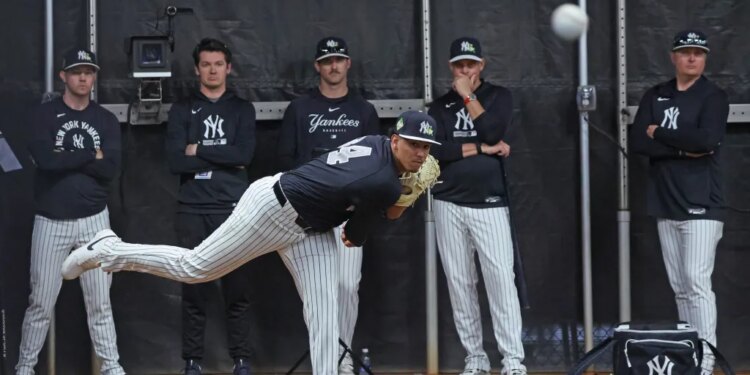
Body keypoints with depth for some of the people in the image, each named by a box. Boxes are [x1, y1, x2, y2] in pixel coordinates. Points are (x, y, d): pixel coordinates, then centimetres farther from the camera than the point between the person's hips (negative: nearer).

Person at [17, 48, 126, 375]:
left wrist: (65, 158, -12)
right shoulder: (43, 115, -2)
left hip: (94, 220, 2)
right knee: (41, 302, 3)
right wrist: (91, 156, -11)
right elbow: (44, 159, -19)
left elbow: (110, 170, -7)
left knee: (99, 301, 4)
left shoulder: (106, 120, 6)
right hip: (51, 221, -2)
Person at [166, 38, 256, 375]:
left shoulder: (242, 109, 10)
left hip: (233, 208, 0)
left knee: (237, 288, 1)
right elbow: (175, 162, -5)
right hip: (193, 211, 0)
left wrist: (199, 151, -6)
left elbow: (245, 153, -8)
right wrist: (223, 158, -8)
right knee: (194, 289, 3)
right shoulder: (182, 110, 8)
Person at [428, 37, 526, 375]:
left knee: (501, 279, -12)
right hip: (449, 205, 3)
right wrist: (481, 148, -11)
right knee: (459, 282, 3)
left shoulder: (498, 96, 7)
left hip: (490, 203, -2)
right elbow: (433, 150, -6)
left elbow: (492, 130, -12)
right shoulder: (440, 106, 10)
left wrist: (468, 96, -6)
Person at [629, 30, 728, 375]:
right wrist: (684, 148, -12)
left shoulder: (713, 97, -2)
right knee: (679, 287, 7)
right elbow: (637, 142, -1)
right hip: (666, 205, 5)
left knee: (697, 282, -14)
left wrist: (660, 133, -9)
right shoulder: (654, 97, 12)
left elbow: (708, 140, -20)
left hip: (701, 205, -5)